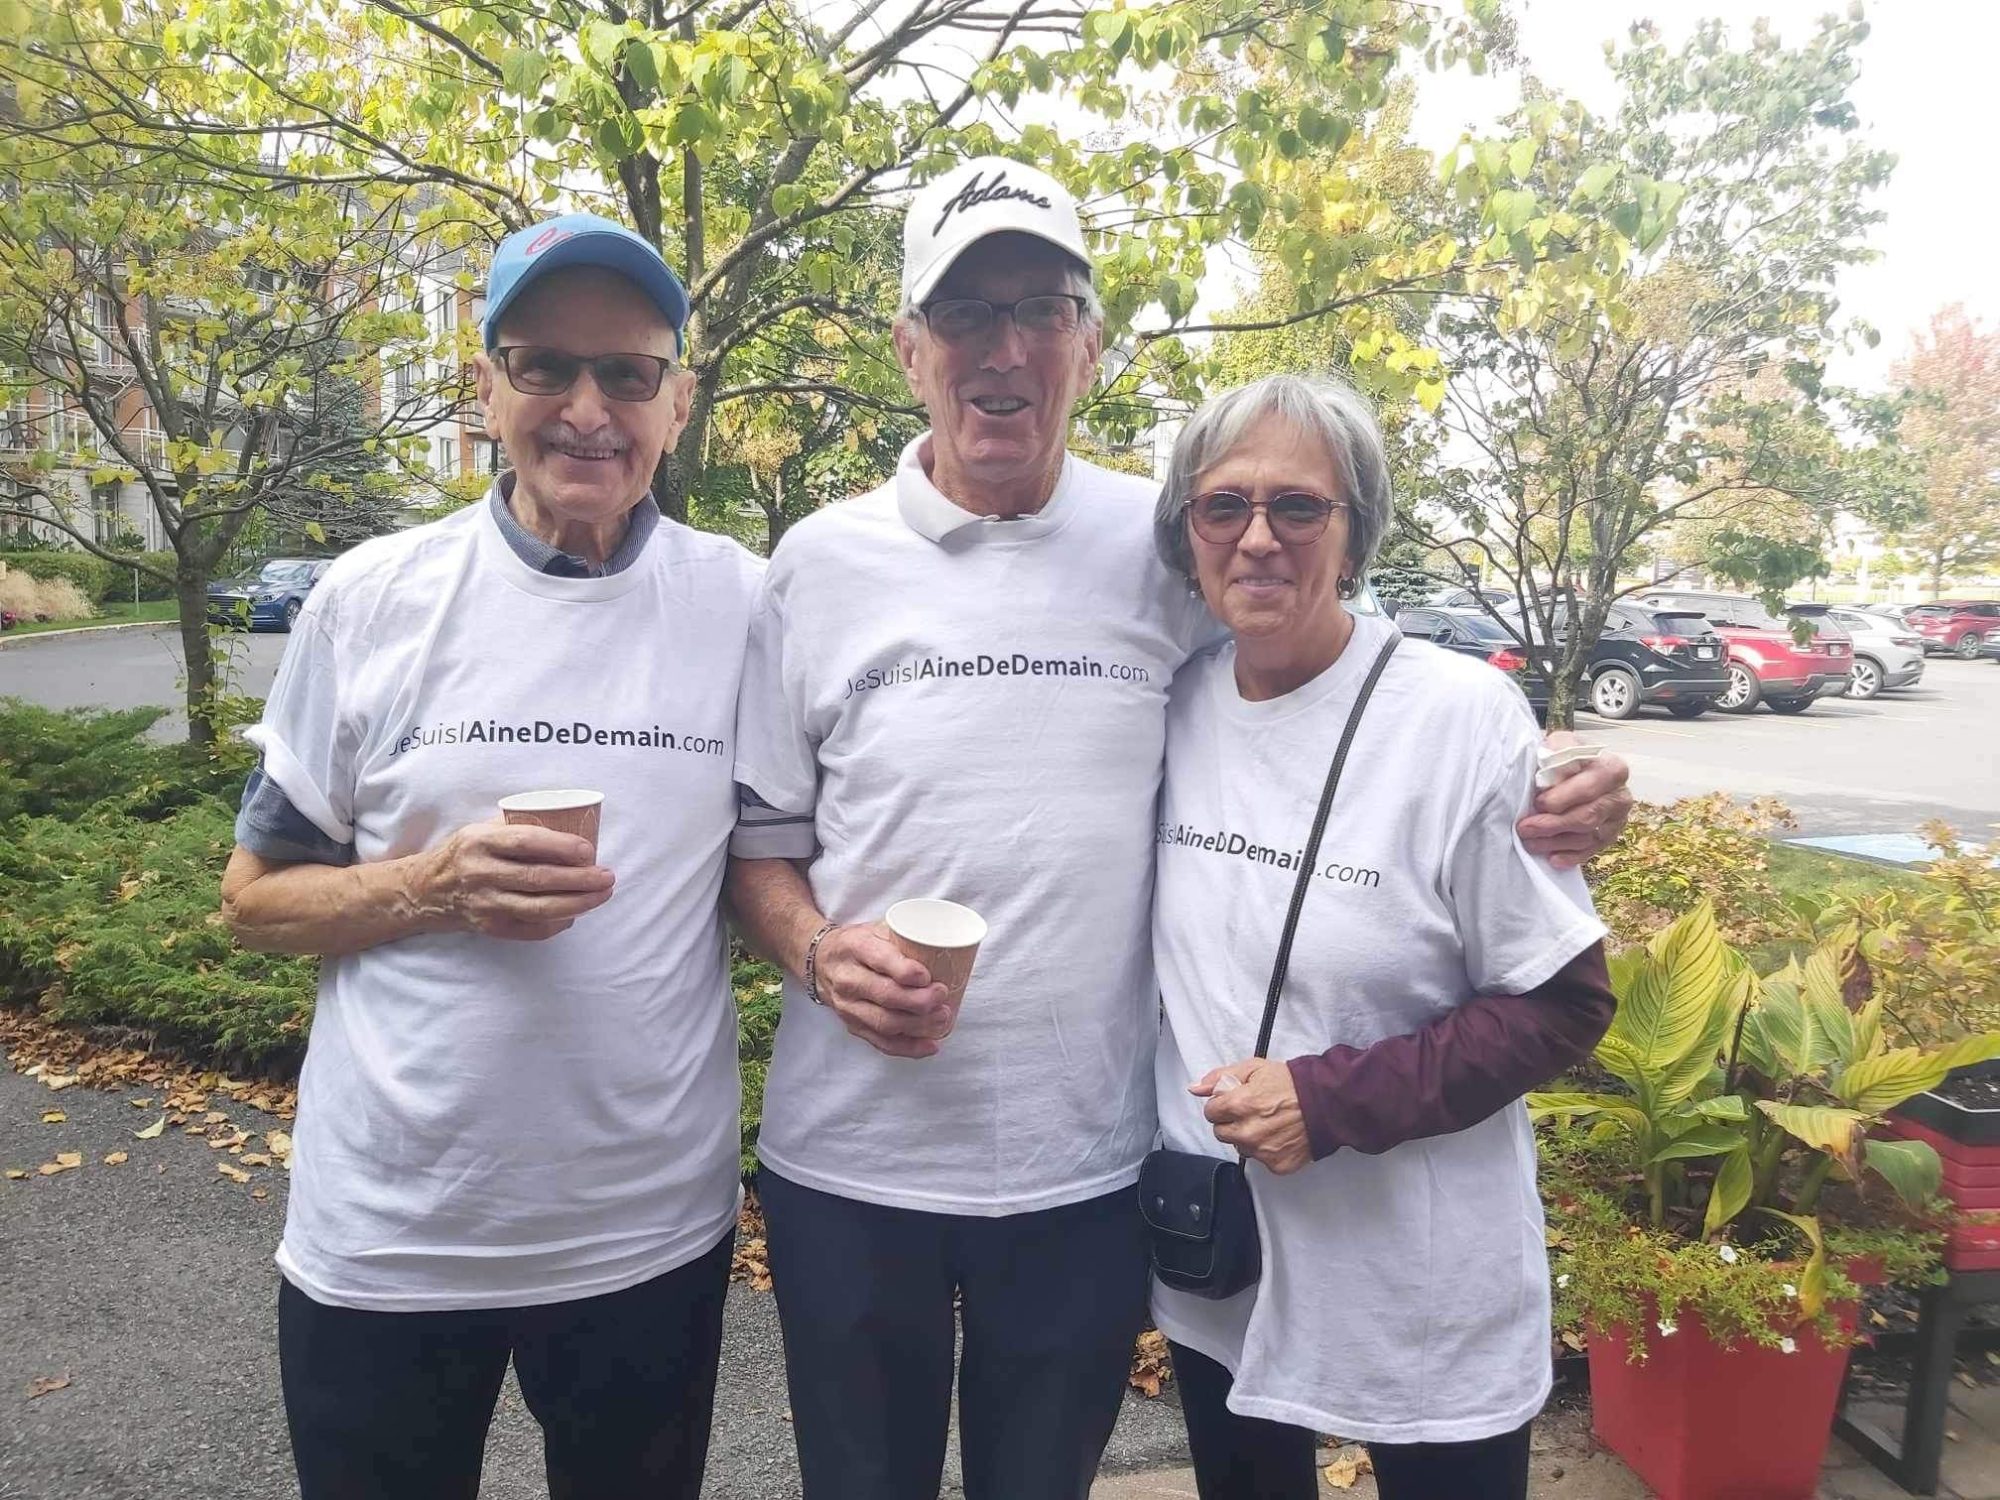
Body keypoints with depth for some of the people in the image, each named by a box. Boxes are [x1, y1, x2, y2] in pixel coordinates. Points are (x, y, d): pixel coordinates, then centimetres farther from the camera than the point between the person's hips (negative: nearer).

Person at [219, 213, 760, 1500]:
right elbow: (258, 896, 1)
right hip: (386, 1235, 0)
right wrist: (434, 885, -18)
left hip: (652, 1228, 1)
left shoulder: (748, 606, -5)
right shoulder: (374, 598, -6)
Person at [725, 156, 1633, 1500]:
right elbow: (760, 838, 4)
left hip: (1088, 1169, 0)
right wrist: (817, 953, -16)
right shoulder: (821, 563, -3)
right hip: (849, 1164, 1)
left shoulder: (1172, 553, -4)